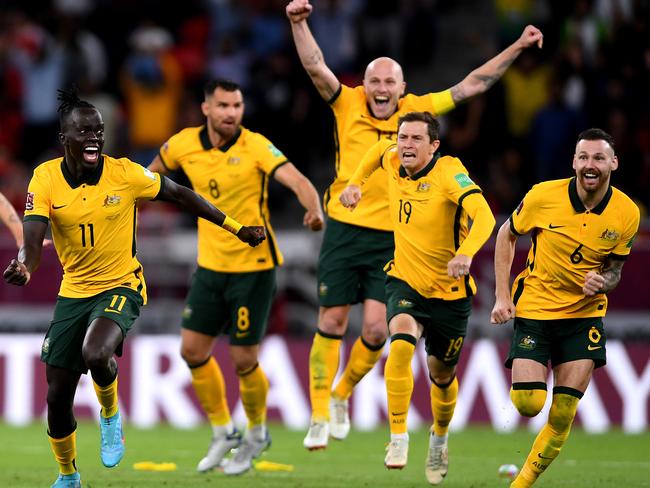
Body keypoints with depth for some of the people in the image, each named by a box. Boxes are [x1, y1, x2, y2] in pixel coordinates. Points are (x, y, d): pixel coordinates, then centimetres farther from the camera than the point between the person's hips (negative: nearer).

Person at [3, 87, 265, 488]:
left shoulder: (124, 173, -13)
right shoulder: (46, 178, -10)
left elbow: (180, 195, 0)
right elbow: (33, 239, -20)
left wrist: (237, 229, 3)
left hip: (120, 286, -3)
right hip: (73, 291, 3)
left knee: (95, 355, -34)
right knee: (58, 397, 3)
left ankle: (111, 416, 1)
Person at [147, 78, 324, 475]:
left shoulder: (255, 146, -17)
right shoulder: (185, 144, -3)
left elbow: (296, 180, -31)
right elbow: (155, 169, 19)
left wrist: (314, 210, -50)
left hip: (253, 267, -5)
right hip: (210, 265, 5)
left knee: (244, 361, -3)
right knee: (193, 350, 5)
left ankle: (257, 433, 24)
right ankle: (223, 433, 24)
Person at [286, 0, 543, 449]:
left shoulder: (417, 110, 2)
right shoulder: (348, 105, -2)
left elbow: (471, 86, 6)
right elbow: (315, 67, -13)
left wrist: (516, 48, 4)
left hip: (392, 237, 1)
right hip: (345, 230, -1)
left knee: (376, 329, -6)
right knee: (332, 322, -1)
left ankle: (343, 395, 21)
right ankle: (320, 416, 8)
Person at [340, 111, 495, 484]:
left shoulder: (449, 173, -21)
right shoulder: (393, 161, -4)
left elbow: (483, 215, -36)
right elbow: (380, 149, 23)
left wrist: (466, 254, -53)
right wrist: (356, 183, 18)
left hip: (450, 291, -2)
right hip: (405, 281, 2)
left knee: (442, 374, 13)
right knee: (401, 343, -29)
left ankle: (440, 437, 44)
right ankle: (399, 438, -28)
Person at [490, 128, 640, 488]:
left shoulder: (627, 213, -9)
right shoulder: (544, 196, -15)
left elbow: (614, 269, 5)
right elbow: (506, 236, 2)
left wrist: (602, 282, -20)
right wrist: (502, 296, -4)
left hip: (584, 314, 2)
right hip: (535, 307, -2)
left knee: (562, 417, -4)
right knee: (528, 404, -13)